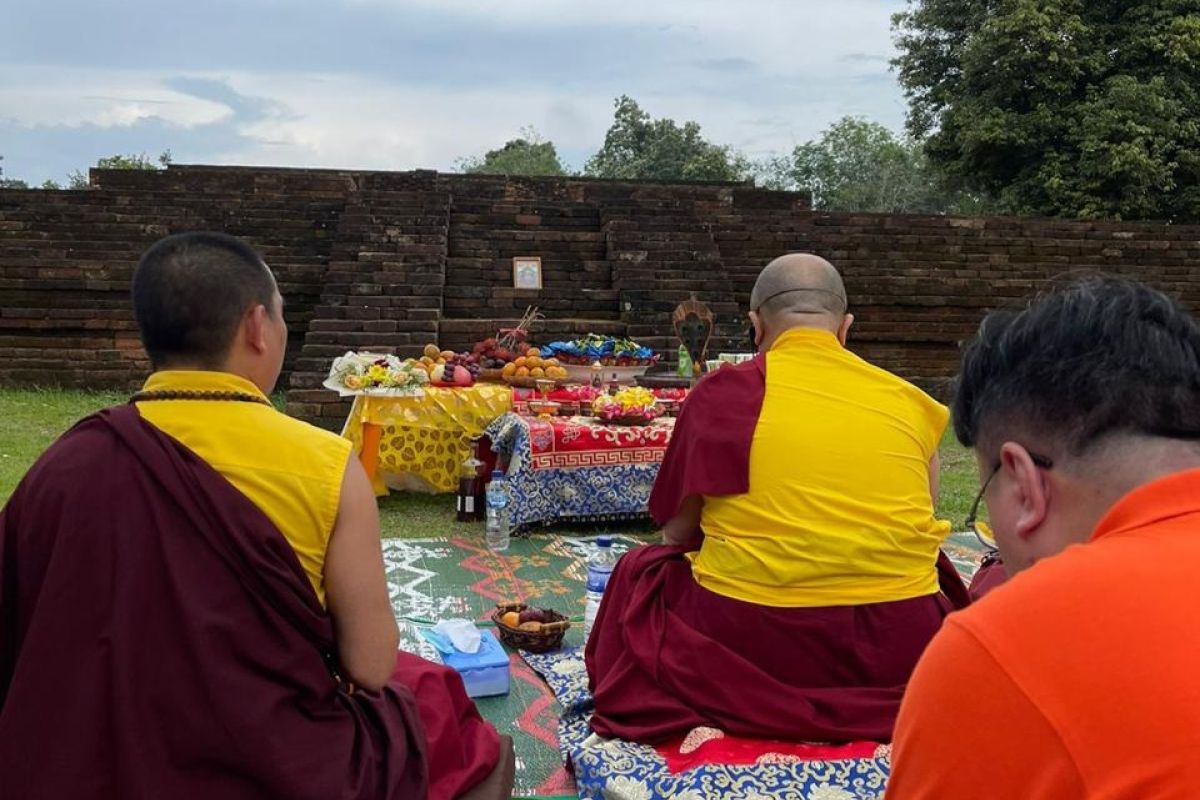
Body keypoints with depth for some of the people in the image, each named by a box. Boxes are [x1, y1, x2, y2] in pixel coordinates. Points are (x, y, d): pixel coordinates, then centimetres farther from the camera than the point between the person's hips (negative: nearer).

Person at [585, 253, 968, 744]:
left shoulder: (722, 393, -2)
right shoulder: (908, 401, 4)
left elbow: (677, 532, 6)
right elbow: (913, 534, 15)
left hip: (751, 643, -3)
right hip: (897, 654, 3)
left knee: (638, 572, 24)